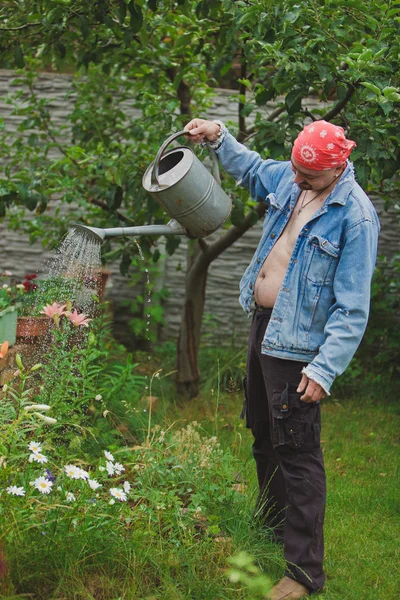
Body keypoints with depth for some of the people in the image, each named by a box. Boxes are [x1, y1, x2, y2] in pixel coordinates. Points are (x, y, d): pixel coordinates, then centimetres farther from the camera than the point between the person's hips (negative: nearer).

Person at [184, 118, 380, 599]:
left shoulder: (355, 217, -22)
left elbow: (352, 309, -22)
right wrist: (219, 138, 11)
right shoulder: (288, 178, 0)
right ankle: (272, 519, 44)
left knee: (296, 451, -7)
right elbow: (250, 168, 26)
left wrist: (324, 369, -26)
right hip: (263, 324, 8)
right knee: (263, 431, 23)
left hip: (297, 343, -8)